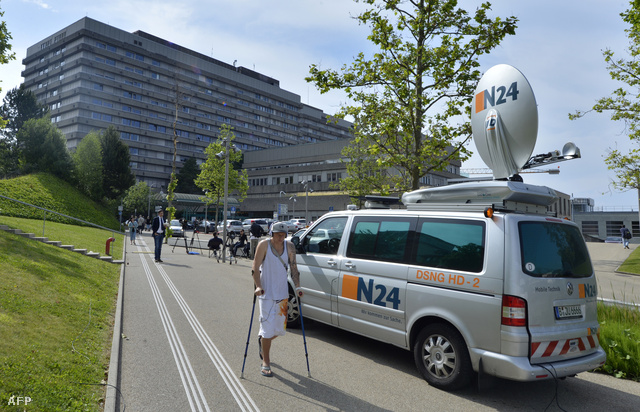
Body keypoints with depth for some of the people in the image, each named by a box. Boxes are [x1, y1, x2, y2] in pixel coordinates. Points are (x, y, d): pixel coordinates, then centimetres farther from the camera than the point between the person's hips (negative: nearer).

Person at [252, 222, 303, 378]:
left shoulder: (289, 247, 2)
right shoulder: (264, 245, -8)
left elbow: (293, 268, 7)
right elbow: (255, 268, -9)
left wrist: (297, 287, -3)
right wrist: (258, 286, -21)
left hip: (282, 292, 4)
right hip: (266, 292, -4)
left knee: (279, 329, 10)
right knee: (268, 328, -5)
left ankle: (261, 338, 43)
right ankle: (265, 363, 10)